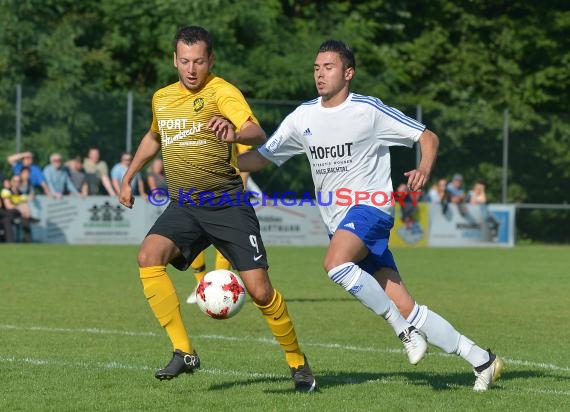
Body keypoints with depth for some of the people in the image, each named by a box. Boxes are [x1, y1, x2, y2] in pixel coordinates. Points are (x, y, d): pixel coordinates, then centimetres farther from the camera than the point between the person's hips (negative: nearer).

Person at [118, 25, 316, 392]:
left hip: (226, 203, -5)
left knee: (259, 290, -9)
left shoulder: (222, 91, -10)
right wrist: (128, 177, 31)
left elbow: (258, 135, -28)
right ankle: (184, 352, -19)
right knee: (149, 258, -23)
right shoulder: (162, 98, 10)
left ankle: (298, 362, 14)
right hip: (183, 206, 5)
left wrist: (235, 132, -50)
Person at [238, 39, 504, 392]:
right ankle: (482, 360, 8)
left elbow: (427, 137, -1)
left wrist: (425, 170, -21)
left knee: (336, 263, -34)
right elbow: (262, 157, 13)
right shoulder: (303, 117, 9)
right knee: (405, 306, 0)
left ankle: (403, 328, -19)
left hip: (370, 207, -6)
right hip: (338, 220, 6)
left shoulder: (369, 111, -6)